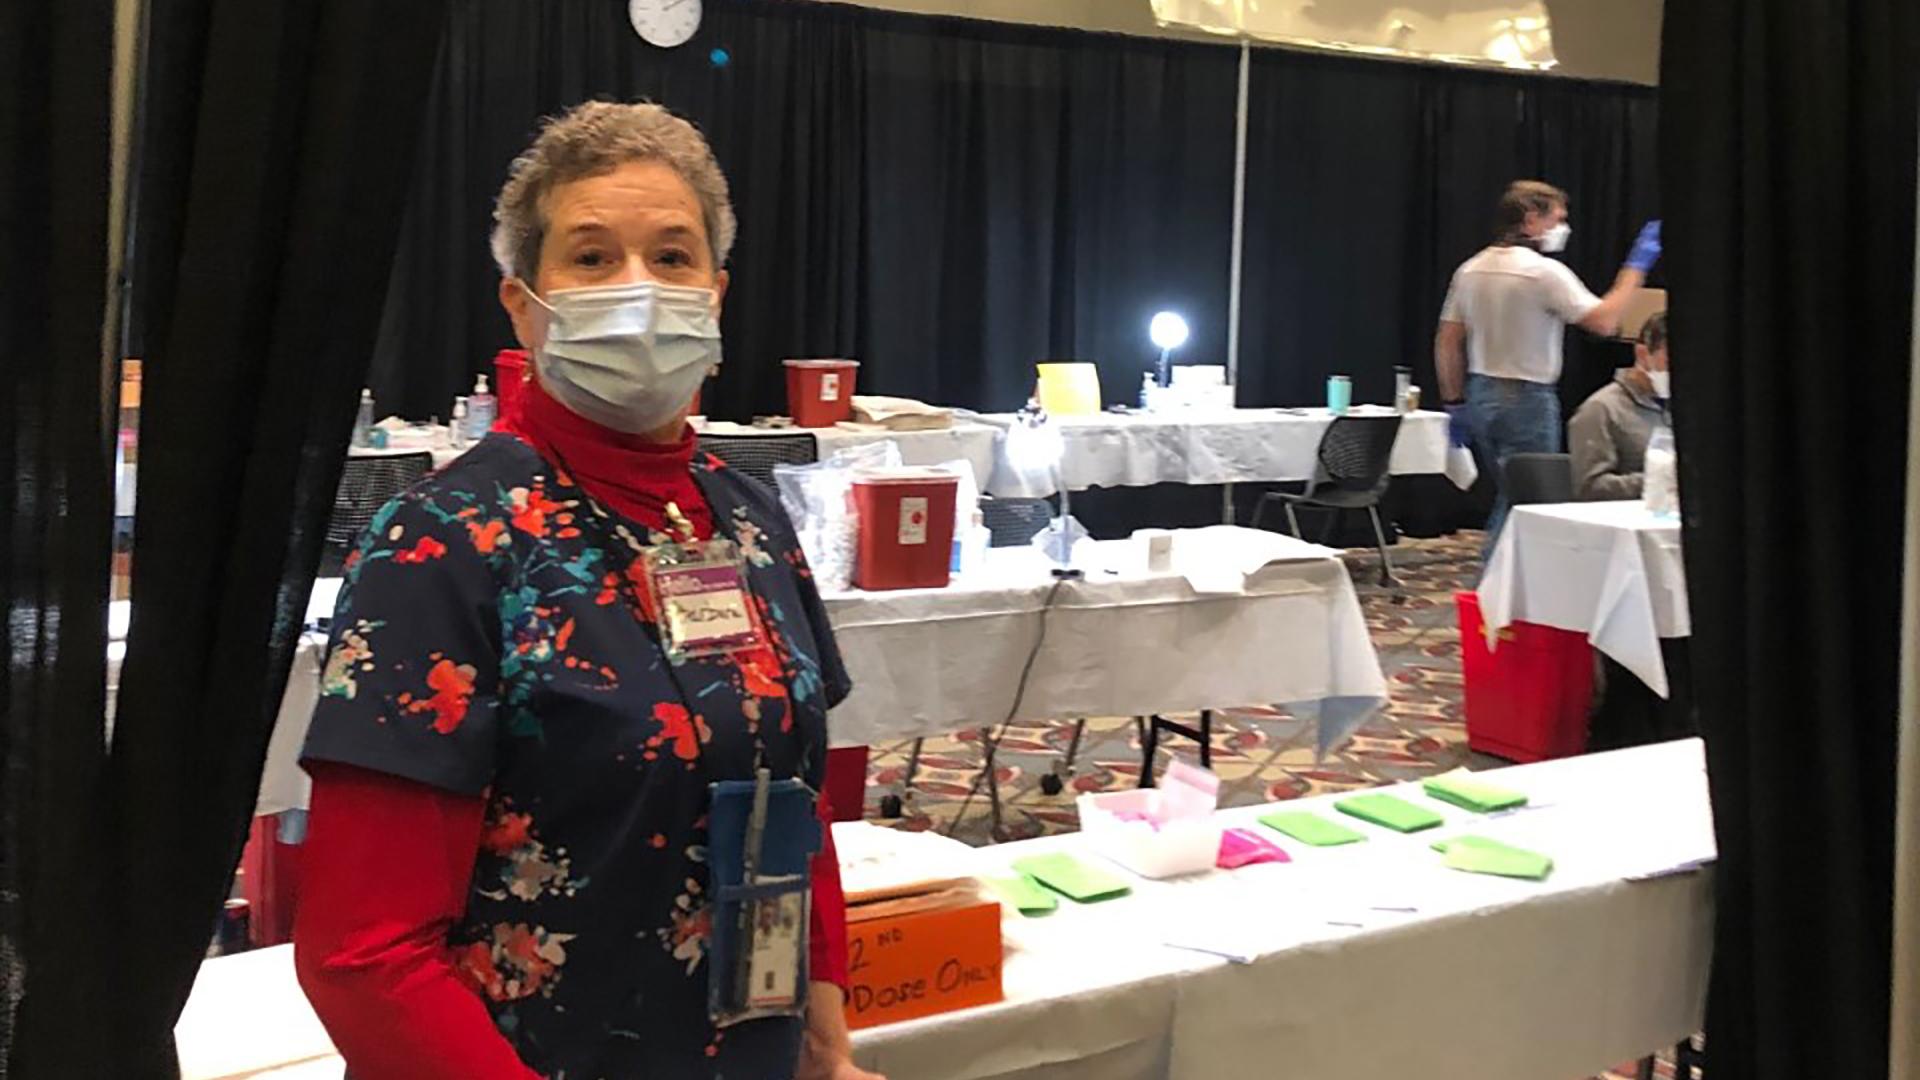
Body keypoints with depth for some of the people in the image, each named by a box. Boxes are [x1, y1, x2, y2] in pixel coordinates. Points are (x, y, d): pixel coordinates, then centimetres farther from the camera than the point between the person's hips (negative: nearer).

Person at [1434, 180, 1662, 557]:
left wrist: (1455, 404, 15)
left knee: (1509, 499, 20)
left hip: (1480, 395, 8)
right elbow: (1604, 321, -19)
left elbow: (1447, 342, 10)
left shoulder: (1471, 270, 8)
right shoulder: (1544, 272, -14)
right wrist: (1636, 267, -10)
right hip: (1528, 399, -8)